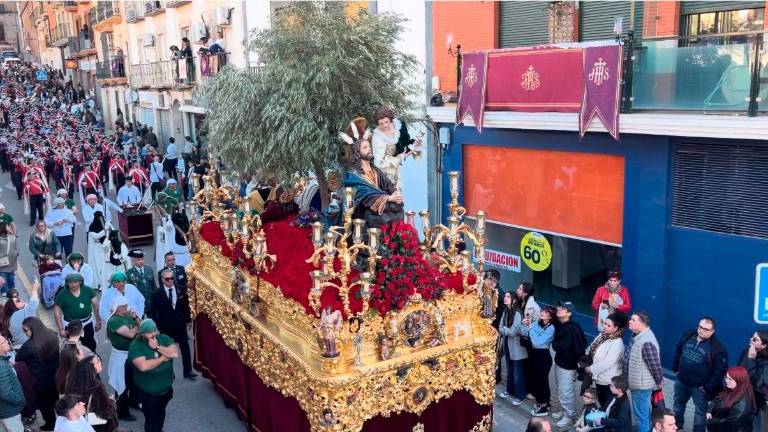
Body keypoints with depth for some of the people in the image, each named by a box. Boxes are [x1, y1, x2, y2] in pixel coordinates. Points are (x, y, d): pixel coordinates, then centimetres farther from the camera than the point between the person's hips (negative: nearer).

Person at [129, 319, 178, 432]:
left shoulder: (164, 338, -7)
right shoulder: (135, 346, -21)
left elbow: (175, 353, -19)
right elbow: (143, 366, -33)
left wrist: (157, 347, -27)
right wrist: (163, 358, -23)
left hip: (166, 388, 5)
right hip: (148, 392, -5)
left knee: (161, 414, 27)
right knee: (152, 419, 4)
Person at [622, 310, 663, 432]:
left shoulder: (646, 342, -30)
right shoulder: (637, 336, 3)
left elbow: (655, 365, -24)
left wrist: (658, 381, -9)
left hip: (641, 386, -10)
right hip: (637, 384, 10)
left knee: (641, 417, 1)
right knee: (644, 414, 25)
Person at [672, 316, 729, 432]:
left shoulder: (717, 348, -19)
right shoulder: (688, 336, -4)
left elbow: (720, 371, -17)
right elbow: (678, 352, 12)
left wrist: (708, 387, -17)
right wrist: (675, 369, 9)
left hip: (699, 387, -5)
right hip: (681, 382, 5)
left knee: (700, 412, 10)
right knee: (678, 406, 24)